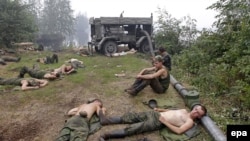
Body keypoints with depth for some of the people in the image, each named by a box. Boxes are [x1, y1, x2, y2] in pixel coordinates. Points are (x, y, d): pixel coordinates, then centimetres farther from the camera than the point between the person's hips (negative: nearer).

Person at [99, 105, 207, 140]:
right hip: (155, 114, 7)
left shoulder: (190, 122, -4)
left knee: (133, 128, -19)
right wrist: (160, 109, 13)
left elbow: (179, 131, -19)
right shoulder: (184, 110, 20)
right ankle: (106, 120, 3)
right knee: (131, 116, -1)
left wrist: (164, 121, -18)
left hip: (157, 123, -7)